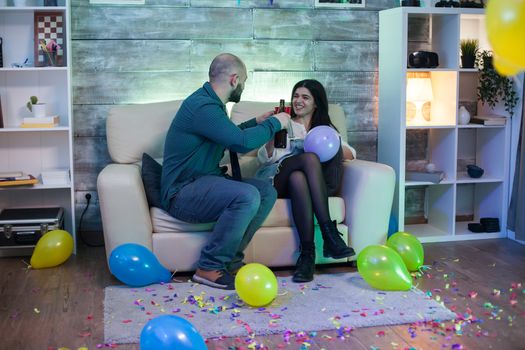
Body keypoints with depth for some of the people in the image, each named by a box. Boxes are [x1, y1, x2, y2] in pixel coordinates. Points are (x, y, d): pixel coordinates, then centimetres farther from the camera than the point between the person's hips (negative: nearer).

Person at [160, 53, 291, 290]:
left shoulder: (209, 102, 14)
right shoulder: (201, 106, -19)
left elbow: (230, 137, 33)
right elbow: (242, 142, -26)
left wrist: (256, 122, 25)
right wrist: (275, 123, -12)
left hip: (205, 182, 10)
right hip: (182, 193, -10)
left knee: (267, 192, -3)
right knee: (247, 196, -31)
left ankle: (230, 258, -2)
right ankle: (210, 268, -17)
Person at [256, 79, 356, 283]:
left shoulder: (326, 127, 31)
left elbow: (351, 153, 15)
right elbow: (264, 159, 12)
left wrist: (335, 148, -7)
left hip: (319, 182, 2)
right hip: (279, 180, -1)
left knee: (298, 177, -36)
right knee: (310, 157, -34)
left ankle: (307, 253, -43)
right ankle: (329, 233, -44)